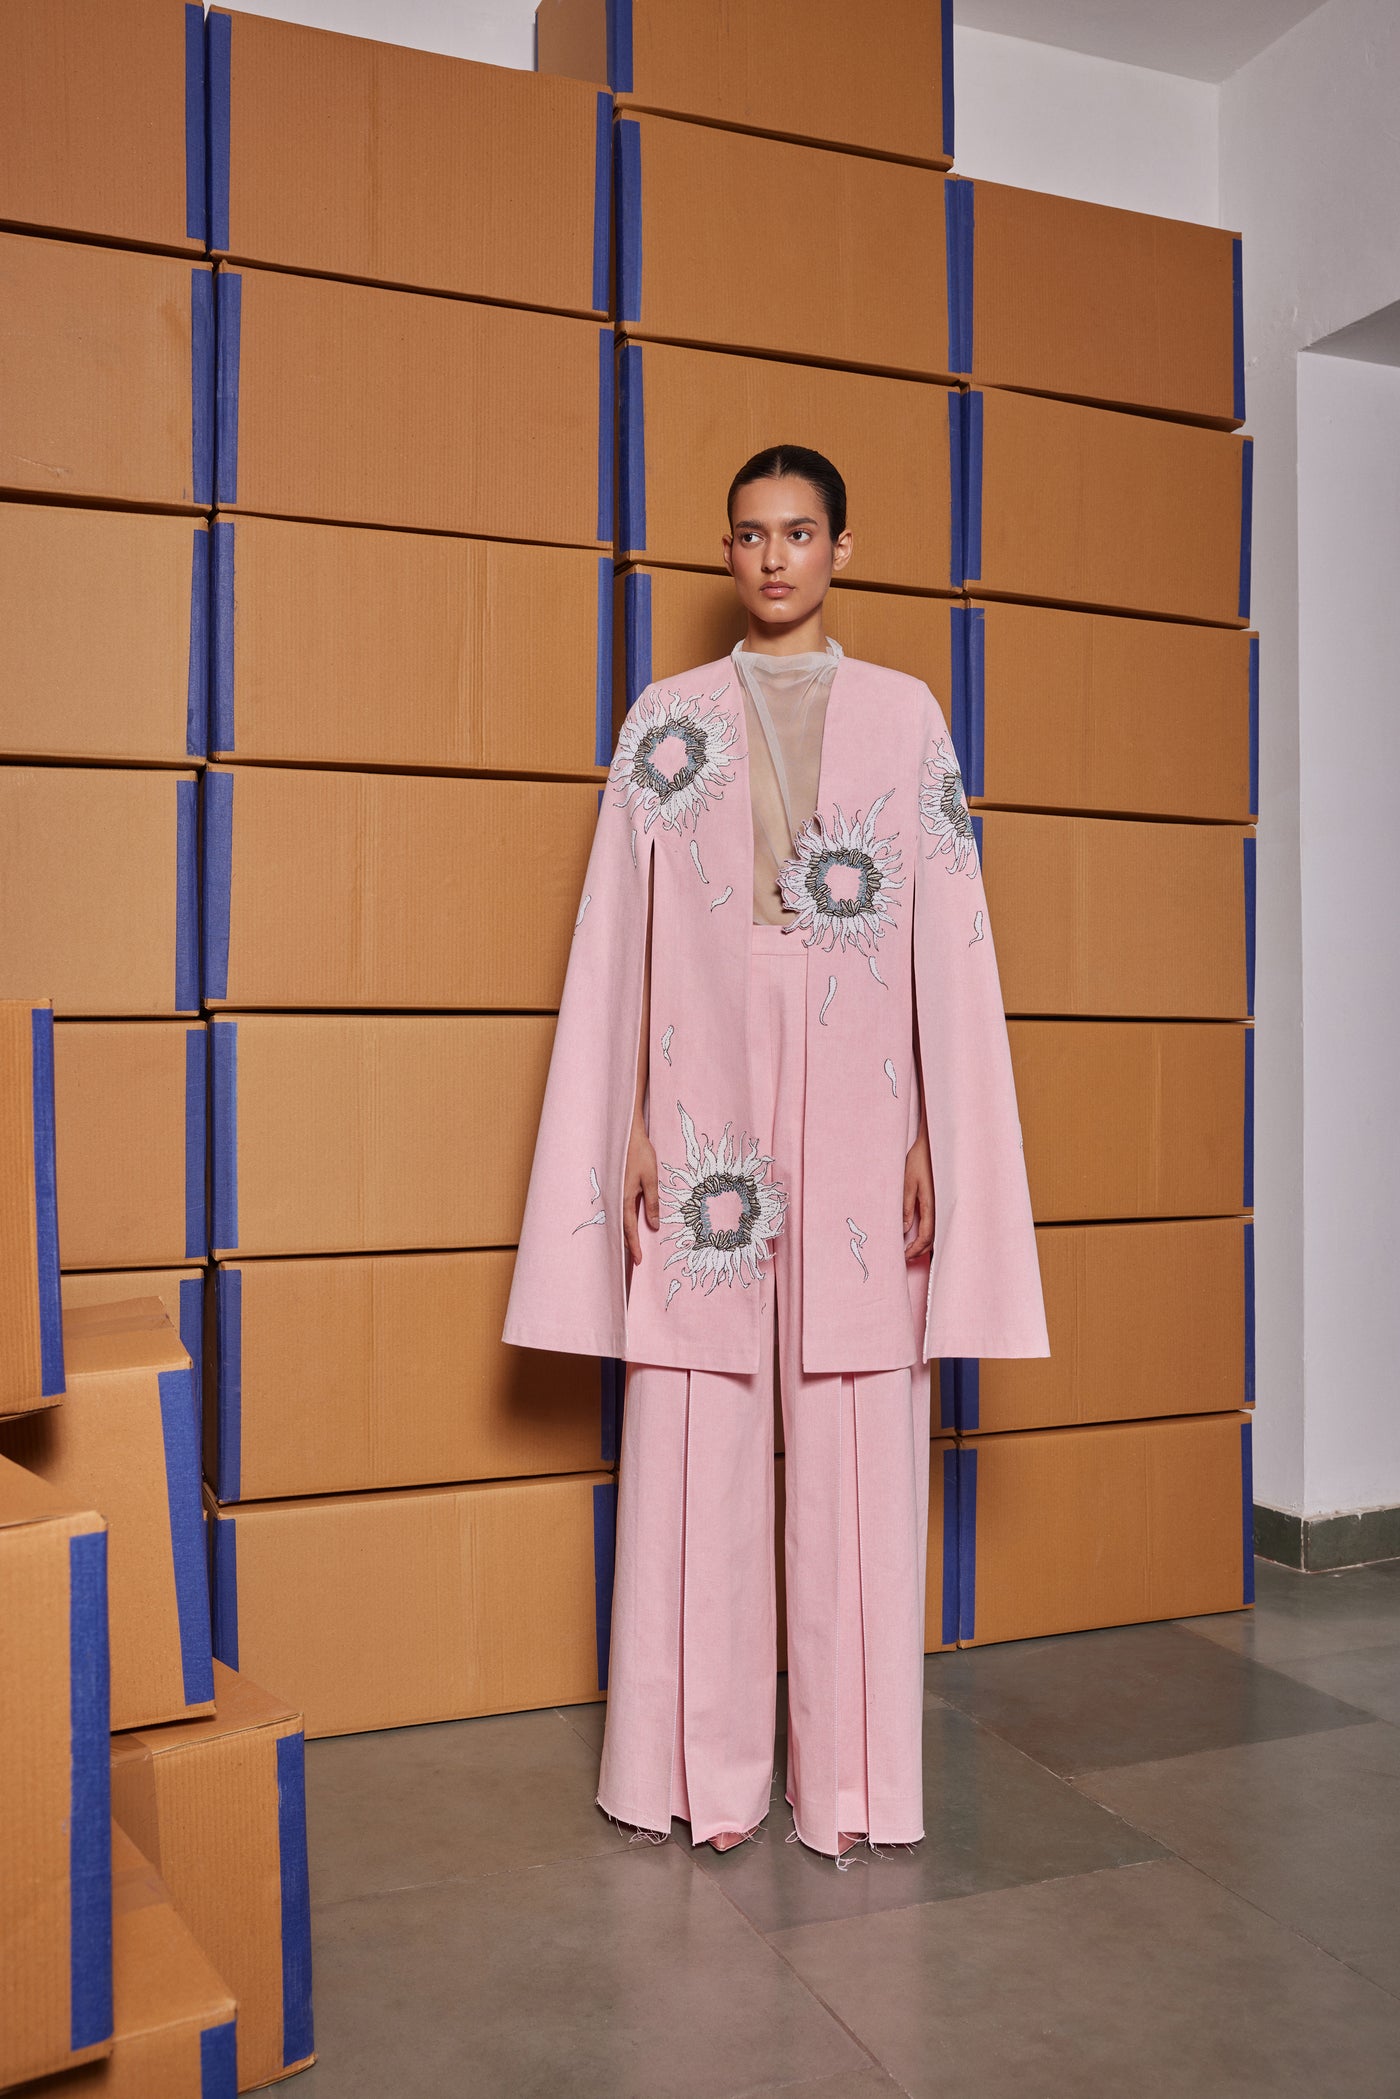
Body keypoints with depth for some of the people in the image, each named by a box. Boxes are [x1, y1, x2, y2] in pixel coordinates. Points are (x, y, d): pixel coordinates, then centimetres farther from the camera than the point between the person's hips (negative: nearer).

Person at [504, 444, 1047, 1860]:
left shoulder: (904, 715, 10)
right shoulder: (667, 720, 10)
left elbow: (949, 940, 6)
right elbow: (620, 937, 6)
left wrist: (938, 1139, -1)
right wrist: (630, 1127, -2)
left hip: (860, 1116, 0)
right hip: (708, 1104, 0)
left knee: (857, 1443, 2)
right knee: (695, 1437, 1)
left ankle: (849, 1768, 16)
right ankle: (703, 1762, 15)